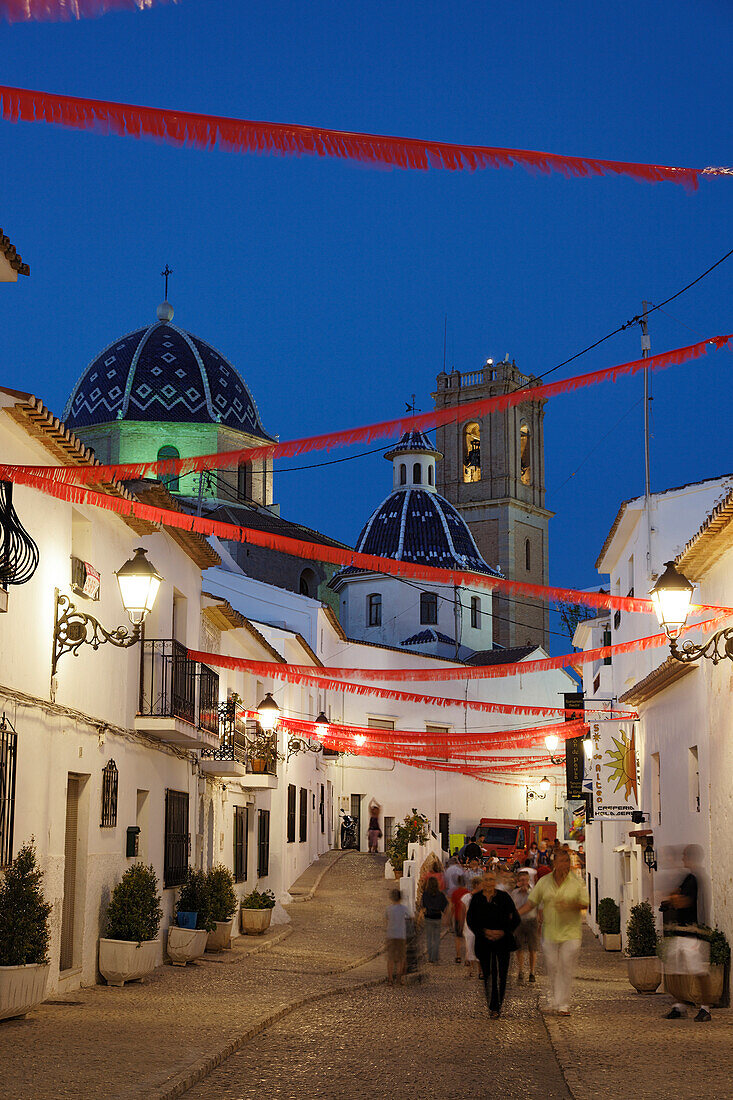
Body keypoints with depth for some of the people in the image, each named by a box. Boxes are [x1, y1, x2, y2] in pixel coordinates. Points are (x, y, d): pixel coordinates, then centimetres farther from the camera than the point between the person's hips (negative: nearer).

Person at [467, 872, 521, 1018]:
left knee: (500, 976, -8)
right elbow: (470, 920, 4)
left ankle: (496, 1007, -2)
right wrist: (484, 932, -10)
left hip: (502, 941, -1)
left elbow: (515, 919, 3)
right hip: (483, 942, 1)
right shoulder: (476, 898, 3)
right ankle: (492, 1007, 15)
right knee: (488, 975, 3)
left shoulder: (504, 897, 0)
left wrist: (503, 932, -10)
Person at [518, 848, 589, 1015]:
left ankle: (563, 1004, -1)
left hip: (571, 931, -2)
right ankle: (556, 1000, 24)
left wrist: (570, 905, -18)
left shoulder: (577, 882, 1)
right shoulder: (544, 882, 5)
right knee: (552, 967, 4)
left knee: (567, 968, -6)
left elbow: (585, 904, 0)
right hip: (550, 931, 2)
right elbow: (531, 902, 8)